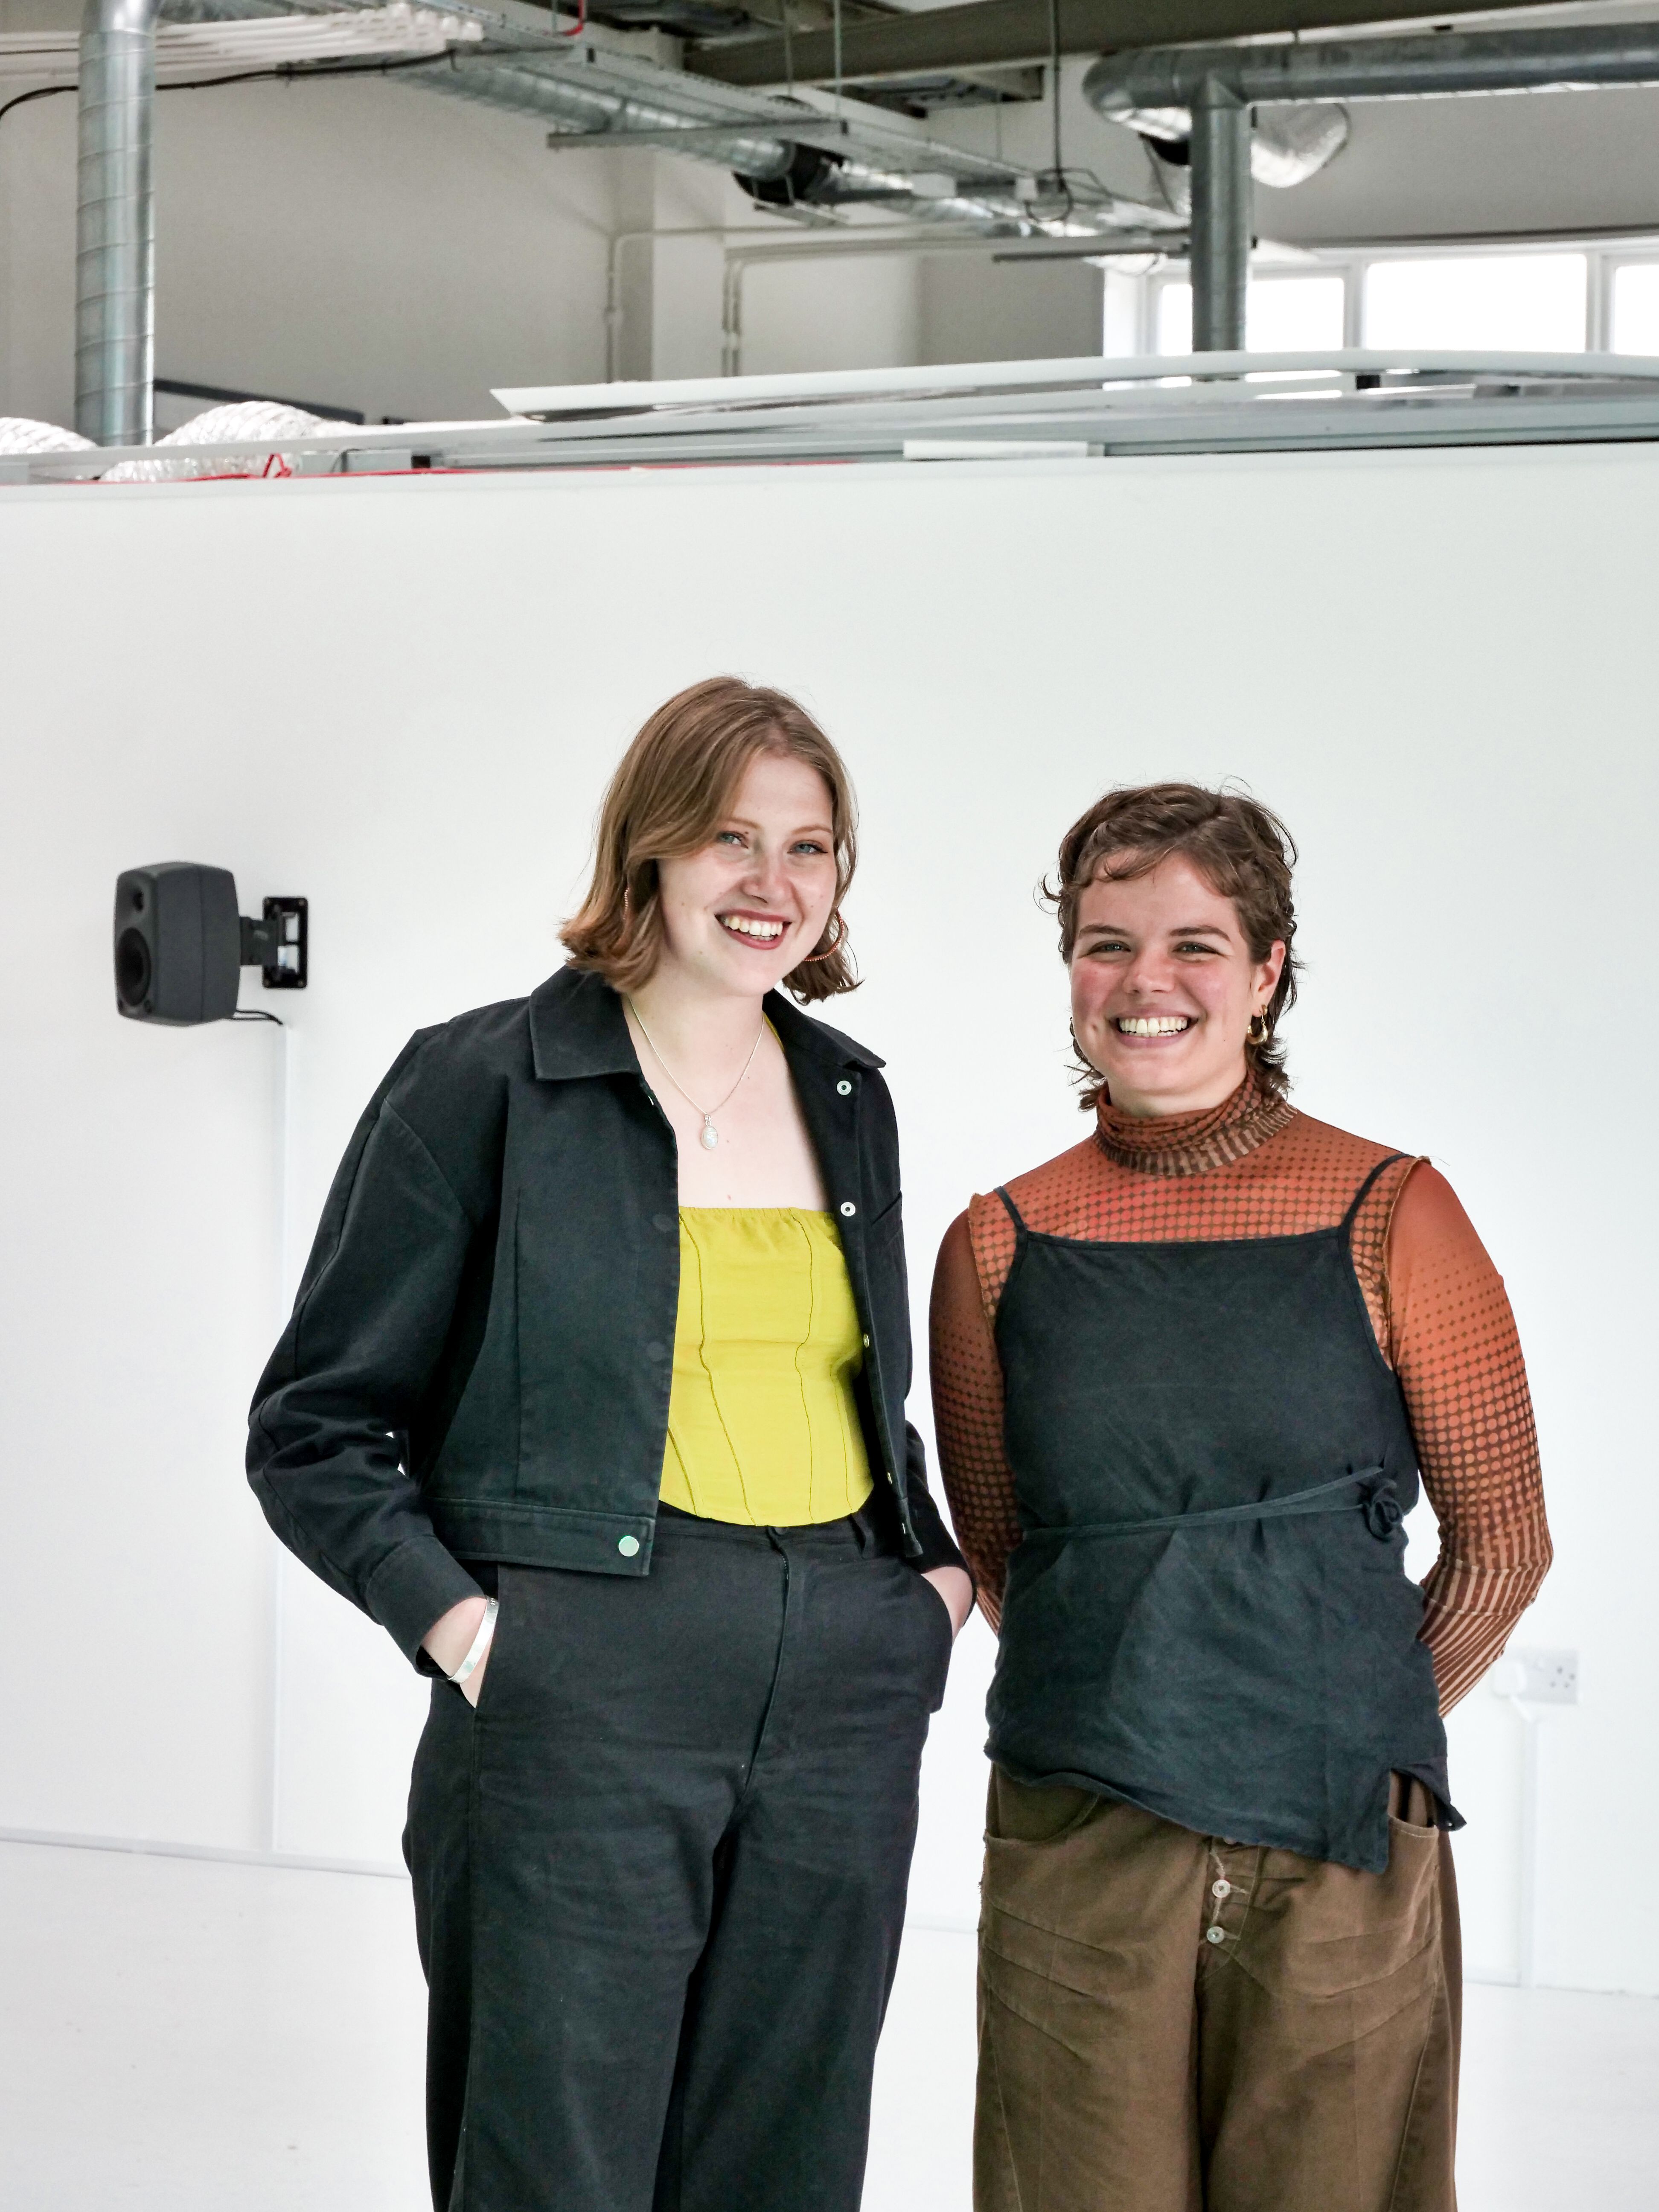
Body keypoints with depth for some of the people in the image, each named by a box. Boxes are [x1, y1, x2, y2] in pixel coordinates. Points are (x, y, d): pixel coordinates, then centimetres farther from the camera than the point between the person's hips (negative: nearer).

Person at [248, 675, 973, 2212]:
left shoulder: (848, 1099, 15)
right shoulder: (484, 1085, -2)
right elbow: (315, 1427, -1)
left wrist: (938, 1566, 11)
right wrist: (457, 1620, -13)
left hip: (845, 1708, 5)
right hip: (584, 1702, -5)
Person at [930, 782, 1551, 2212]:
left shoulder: (1391, 1219, -1)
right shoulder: (1002, 1247, 5)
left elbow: (1504, 1544, 5)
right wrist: (1132, 1720, 11)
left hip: (1345, 1864, -1)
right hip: (1077, 1863, 1)